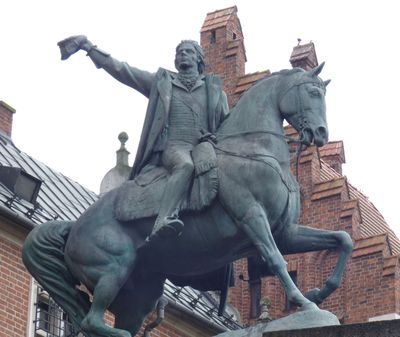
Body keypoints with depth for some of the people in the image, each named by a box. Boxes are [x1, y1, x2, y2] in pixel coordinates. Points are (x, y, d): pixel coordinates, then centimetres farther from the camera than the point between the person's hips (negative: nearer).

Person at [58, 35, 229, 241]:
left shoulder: (213, 88, 25)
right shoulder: (161, 81, 22)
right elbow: (121, 70, 20)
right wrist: (88, 47, 18)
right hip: (173, 146, -5)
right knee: (185, 165, -38)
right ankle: (162, 222, -58)